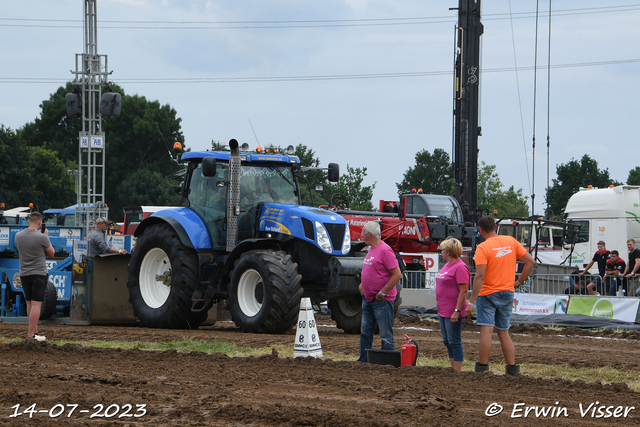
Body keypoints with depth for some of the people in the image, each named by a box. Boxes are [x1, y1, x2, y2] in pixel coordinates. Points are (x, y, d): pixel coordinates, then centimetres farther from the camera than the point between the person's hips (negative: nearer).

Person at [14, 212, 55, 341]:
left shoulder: (18, 236, 1)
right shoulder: (41, 237, -15)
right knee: (36, 304, -6)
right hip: (39, 274, -6)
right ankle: (31, 334, -10)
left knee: (29, 303, 15)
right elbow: (51, 253, -2)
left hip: (24, 274, 6)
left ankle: (35, 331, 21)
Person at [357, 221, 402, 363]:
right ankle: (363, 361, 21)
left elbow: (397, 275, -20)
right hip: (368, 298, 10)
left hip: (382, 300, -10)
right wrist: (362, 285, 13)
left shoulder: (385, 250, -16)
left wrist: (382, 293, -18)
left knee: (386, 334, -4)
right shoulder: (371, 249, 13)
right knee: (365, 332, 13)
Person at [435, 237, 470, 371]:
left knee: (454, 342, -6)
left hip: (453, 313, -10)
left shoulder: (460, 267, -16)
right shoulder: (447, 265, 15)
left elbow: (463, 292, -20)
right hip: (443, 312, 10)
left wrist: (456, 311, -23)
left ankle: (457, 371, -2)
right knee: (447, 342, 14)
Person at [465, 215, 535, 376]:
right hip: (507, 293, 6)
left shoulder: (483, 248, -12)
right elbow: (530, 261, 5)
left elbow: (480, 276, -20)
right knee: (504, 333, 14)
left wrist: (471, 301, -19)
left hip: (488, 294, -6)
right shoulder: (511, 241, 5)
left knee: (486, 331, -9)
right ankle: (512, 368, 11)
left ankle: (482, 368, -11)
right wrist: (520, 281, 14)